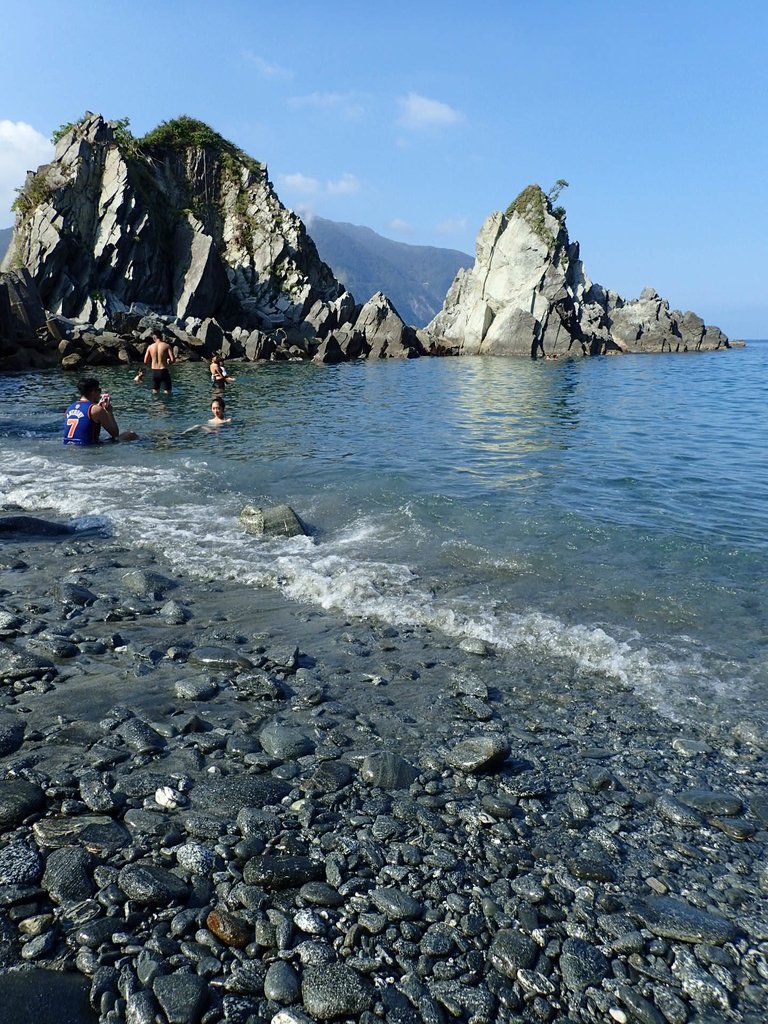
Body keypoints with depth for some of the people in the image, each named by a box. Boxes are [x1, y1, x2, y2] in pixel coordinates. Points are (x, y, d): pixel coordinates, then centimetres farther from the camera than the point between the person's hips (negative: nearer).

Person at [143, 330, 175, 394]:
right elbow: (173, 360, -13)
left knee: (155, 392, 16)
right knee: (168, 392, 6)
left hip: (154, 371, 4)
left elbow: (145, 361, 7)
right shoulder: (166, 346, -6)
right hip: (163, 371, -4)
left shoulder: (150, 347, 3)